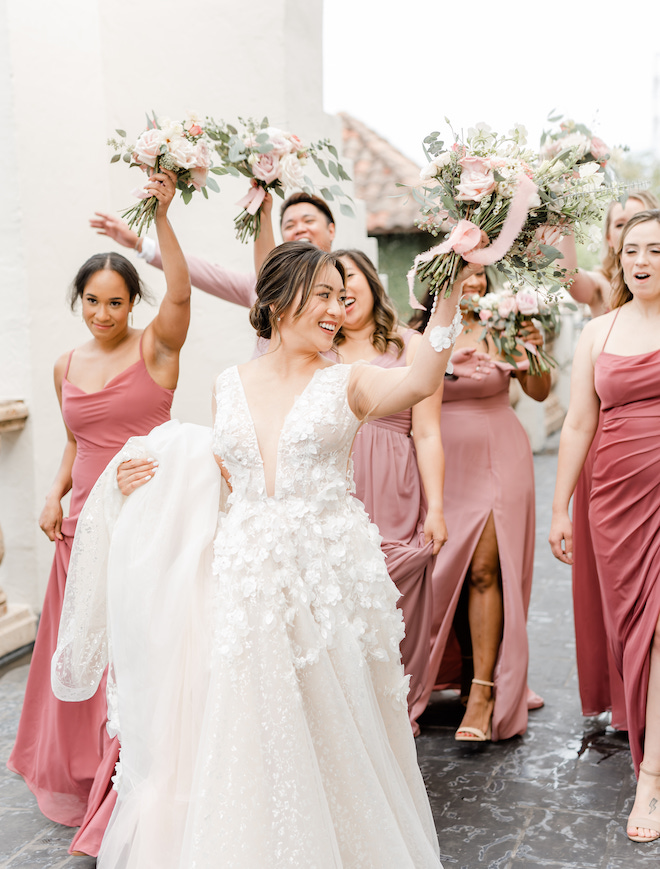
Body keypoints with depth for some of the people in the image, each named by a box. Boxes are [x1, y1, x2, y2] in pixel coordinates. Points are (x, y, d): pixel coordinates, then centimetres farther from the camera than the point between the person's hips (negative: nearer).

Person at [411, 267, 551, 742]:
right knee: (442, 571, 7)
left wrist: (537, 354, -19)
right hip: (441, 465, 2)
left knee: (484, 569, -8)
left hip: (497, 461, -2)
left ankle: (484, 688, -3)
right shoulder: (419, 333, 2)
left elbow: (539, 393, 0)